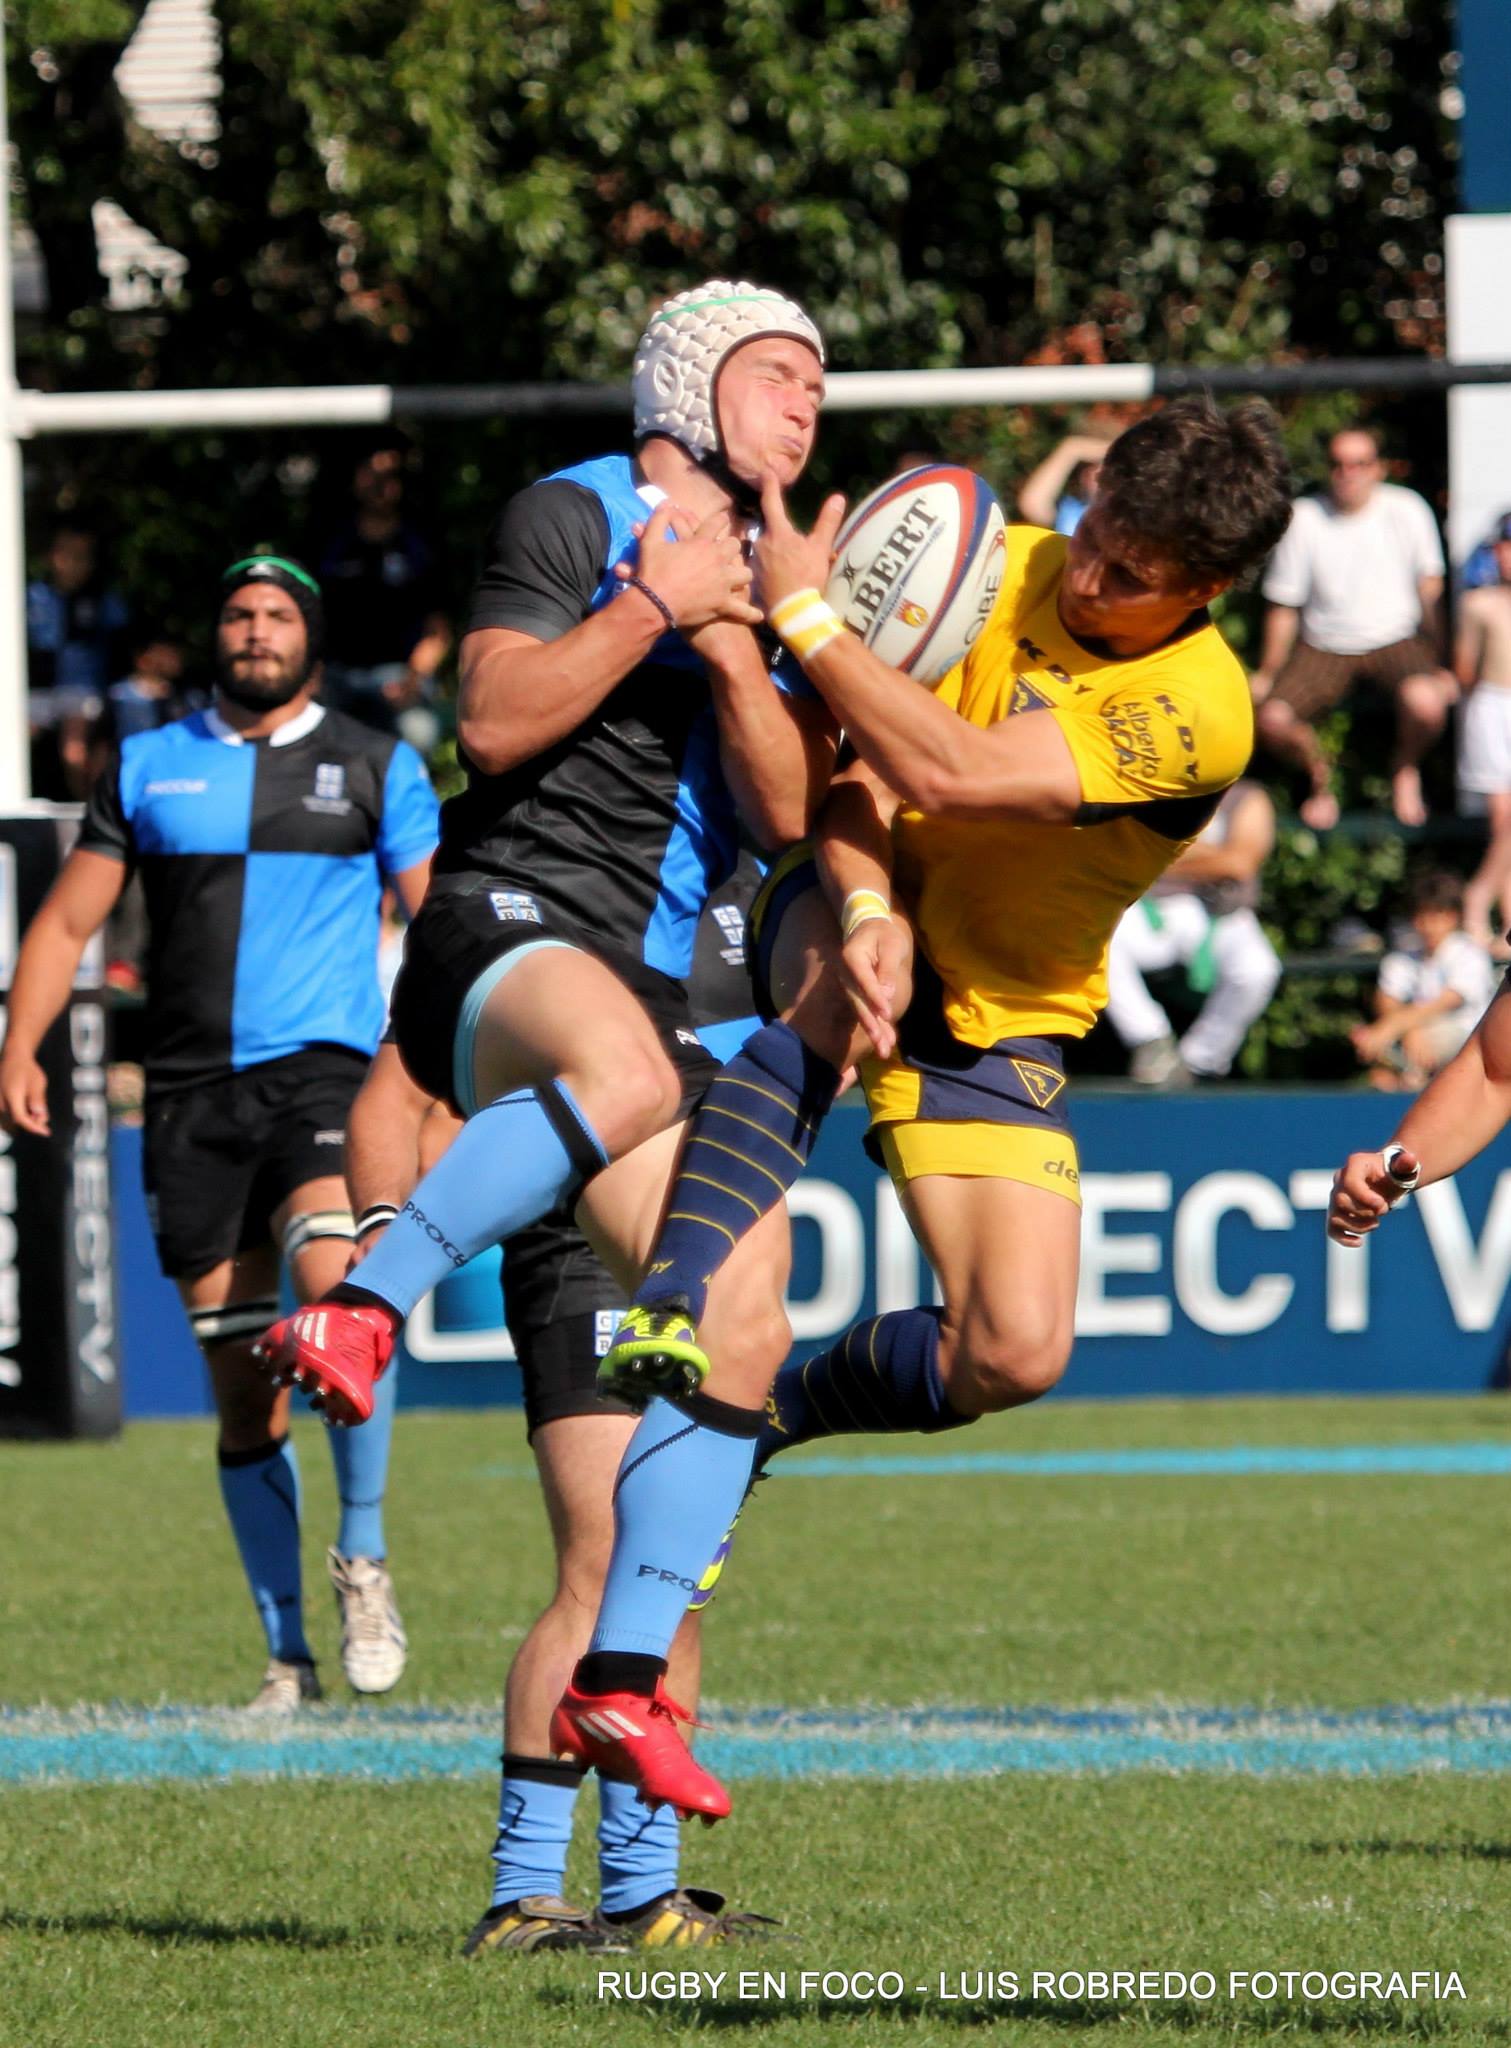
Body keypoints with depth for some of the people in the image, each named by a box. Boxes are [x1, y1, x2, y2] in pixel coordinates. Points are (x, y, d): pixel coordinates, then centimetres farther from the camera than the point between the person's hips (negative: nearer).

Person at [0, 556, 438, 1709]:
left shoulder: (377, 769, 9)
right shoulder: (148, 768, 13)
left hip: (323, 1072, -3)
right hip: (192, 1094, 3)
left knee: (333, 1281, -30)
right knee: (243, 1389, 3)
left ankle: (365, 1558, -13)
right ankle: (289, 1652, 11)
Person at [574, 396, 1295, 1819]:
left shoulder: (1198, 715, -22)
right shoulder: (1000, 573, -11)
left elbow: (946, 773, -32)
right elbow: (862, 779, -14)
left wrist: (804, 610, -29)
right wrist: (868, 913, -35)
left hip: (995, 1033, -1)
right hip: (848, 924, 1)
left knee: (1015, 1353, -18)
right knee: (815, 1001, -39)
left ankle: (768, 1415, 9)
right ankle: (673, 1328, -46)